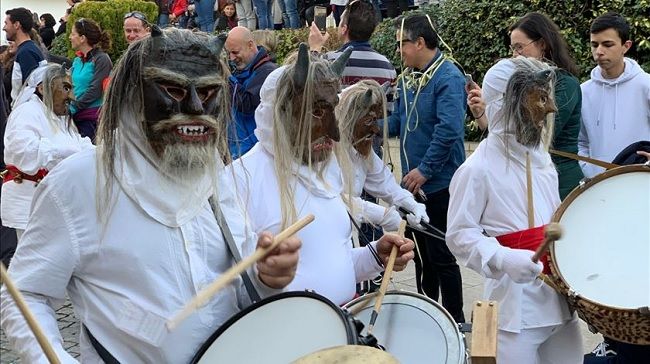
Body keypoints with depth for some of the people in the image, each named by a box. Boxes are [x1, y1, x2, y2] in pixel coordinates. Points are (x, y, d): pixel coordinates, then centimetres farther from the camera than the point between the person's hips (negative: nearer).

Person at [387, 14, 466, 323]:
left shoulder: (448, 77, -17)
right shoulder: (408, 77, 10)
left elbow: (449, 129, -27)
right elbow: (396, 122, 12)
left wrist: (425, 169, -25)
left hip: (439, 183, -8)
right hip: (415, 182, 8)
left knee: (441, 256, 0)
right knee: (422, 252, 17)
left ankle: (455, 321, 13)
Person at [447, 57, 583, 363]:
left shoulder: (540, 156, 10)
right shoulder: (479, 168, -14)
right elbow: (459, 234, -13)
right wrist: (504, 259, -27)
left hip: (561, 297, 7)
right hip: (516, 306, -7)